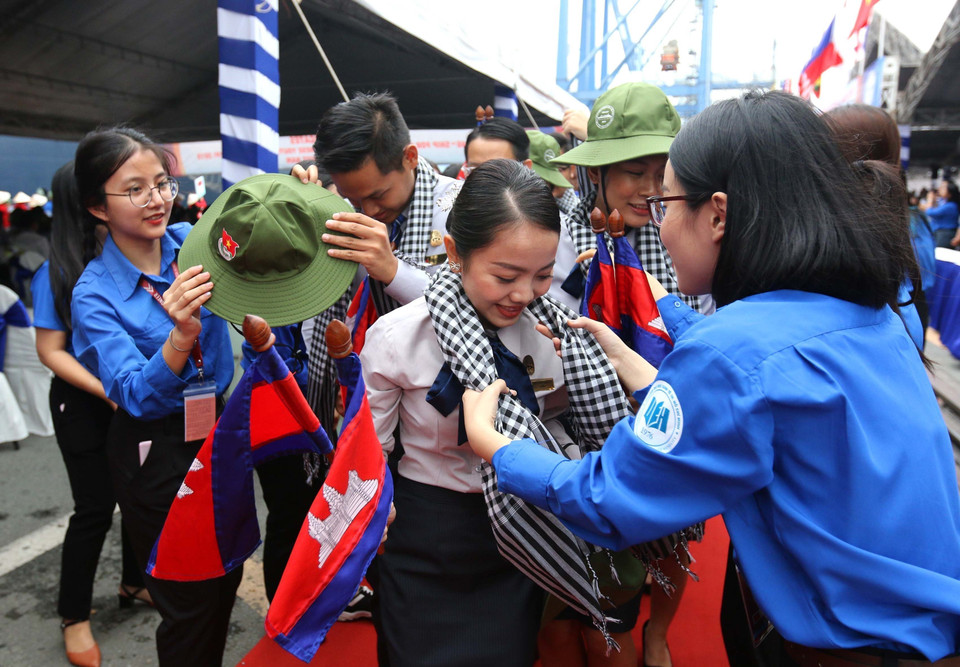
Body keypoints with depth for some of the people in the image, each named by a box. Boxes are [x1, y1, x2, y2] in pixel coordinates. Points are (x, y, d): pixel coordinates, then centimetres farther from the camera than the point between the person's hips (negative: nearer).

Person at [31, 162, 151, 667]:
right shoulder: (57, 273, -12)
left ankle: (134, 583, 39)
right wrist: (106, 390, -21)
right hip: (84, 402, -3)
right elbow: (50, 350, -10)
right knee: (95, 508, 4)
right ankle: (74, 617, 26)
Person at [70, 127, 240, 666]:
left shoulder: (193, 241, -6)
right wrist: (181, 335, -43)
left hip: (219, 431, 4)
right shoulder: (95, 294, -15)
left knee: (227, 579, 21)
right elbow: (136, 394, -24)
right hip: (155, 454, -4)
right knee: (190, 604, 10)